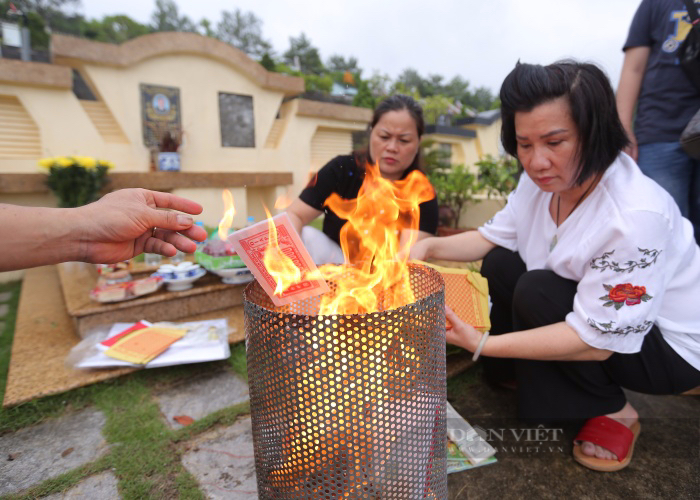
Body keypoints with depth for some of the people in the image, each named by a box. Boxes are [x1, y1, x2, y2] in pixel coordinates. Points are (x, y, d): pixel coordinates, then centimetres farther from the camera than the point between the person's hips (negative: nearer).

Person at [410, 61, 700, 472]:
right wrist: (430, 247, -21)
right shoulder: (542, 180, -14)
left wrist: (482, 343, -35)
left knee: (537, 292, -28)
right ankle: (512, 375, 11)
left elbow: (596, 340, -31)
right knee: (500, 264, -8)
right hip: (586, 309, 7)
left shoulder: (635, 217, -34)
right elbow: (493, 237, -4)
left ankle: (613, 412, -4)